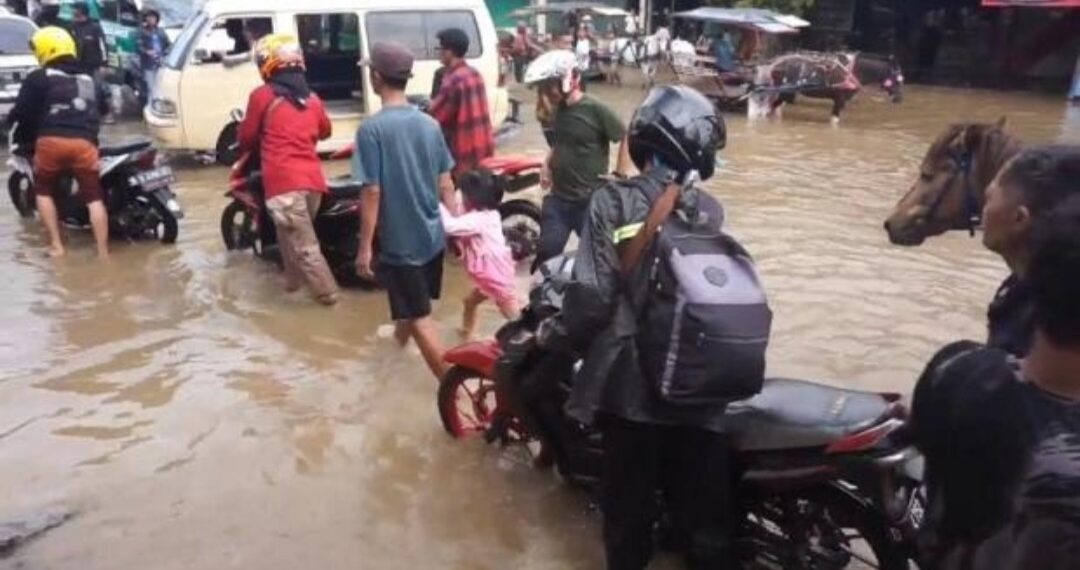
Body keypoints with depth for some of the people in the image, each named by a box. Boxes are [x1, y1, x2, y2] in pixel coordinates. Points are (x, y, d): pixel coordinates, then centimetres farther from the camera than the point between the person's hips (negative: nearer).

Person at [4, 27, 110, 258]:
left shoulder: (38, 78, 9)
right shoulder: (87, 79, 23)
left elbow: (22, 110, 6)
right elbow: (101, 108, 33)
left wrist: (10, 121, 27)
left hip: (51, 141, -2)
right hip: (84, 143, 2)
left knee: (43, 191, 18)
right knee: (94, 198, 5)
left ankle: (56, 245, 12)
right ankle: (103, 252, -2)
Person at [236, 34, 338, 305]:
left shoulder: (261, 95, -2)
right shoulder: (312, 99, 14)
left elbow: (246, 138, 6)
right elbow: (325, 131, 30)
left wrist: (251, 147, 28)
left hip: (284, 183, -6)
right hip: (313, 180, 6)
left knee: (304, 246, -1)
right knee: (295, 235, 24)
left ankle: (327, 293, 1)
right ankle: (293, 280, 34)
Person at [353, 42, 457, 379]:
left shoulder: (372, 128, -17)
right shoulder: (429, 124, 1)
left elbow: (372, 192, -19)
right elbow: (445, 183, 4)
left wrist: (365, 246, -12)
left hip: (398, 239, -7)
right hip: (432, 234, 7)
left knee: (420, 319, 1)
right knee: (412, 302, 30)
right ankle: (399, 337, 57)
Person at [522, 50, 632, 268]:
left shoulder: (596, 110, -16)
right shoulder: (556, 110, 5)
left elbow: (627, 140, -11)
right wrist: (547, 164, 6)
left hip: (591, 201, -6)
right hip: (558, 198, 6)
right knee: (546, 254, 9)